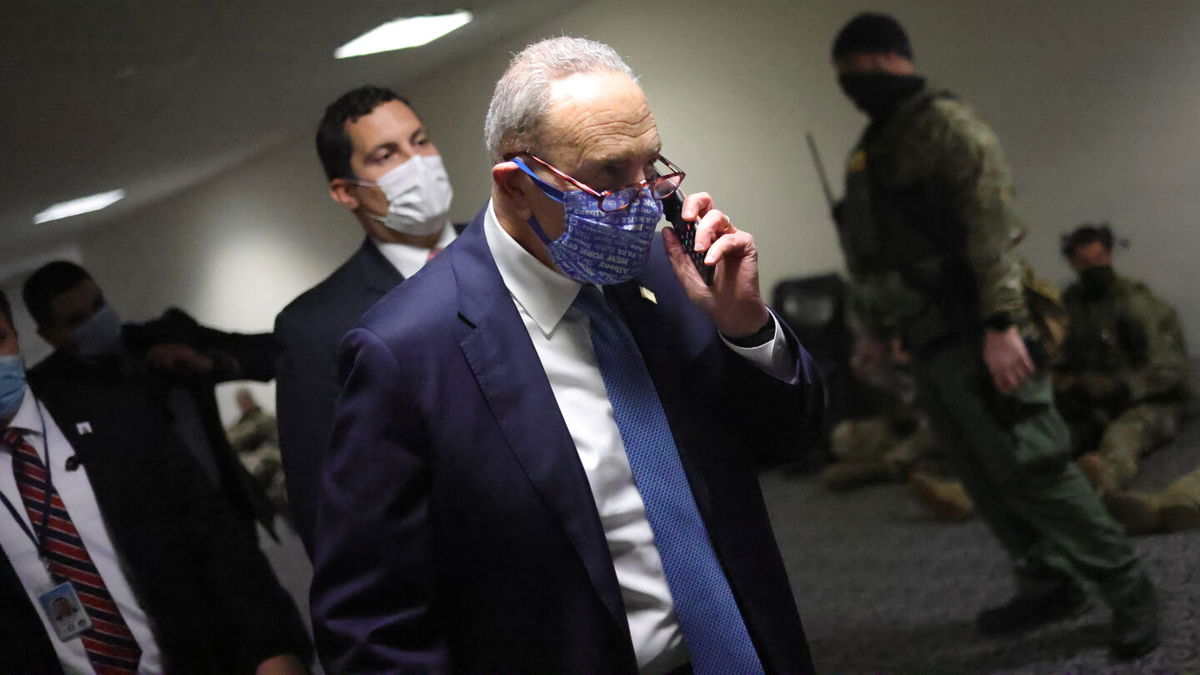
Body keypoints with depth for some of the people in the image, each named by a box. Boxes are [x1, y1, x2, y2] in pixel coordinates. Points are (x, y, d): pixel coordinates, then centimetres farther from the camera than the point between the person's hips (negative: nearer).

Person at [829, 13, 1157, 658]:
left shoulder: (947, 127, -9)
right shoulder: (867, 151, 18)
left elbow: (990, 228, -18)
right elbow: (870, 254, 23)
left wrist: (1000, 325, -24)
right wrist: (873, 329, 21)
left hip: (973, 335, -9)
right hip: (926, 343, 9)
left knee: (1031, 468, -9)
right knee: (985, 480, 10)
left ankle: (1126, 589, 3)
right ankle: (1048, 585, 21)